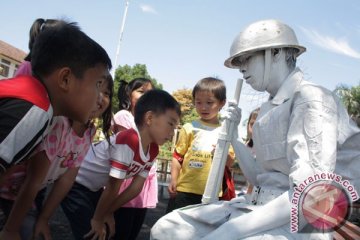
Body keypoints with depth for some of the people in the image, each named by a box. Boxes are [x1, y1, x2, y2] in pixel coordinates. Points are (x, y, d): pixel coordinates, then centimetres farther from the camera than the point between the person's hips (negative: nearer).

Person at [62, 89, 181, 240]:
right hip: (74, 182, -8)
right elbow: (113, 187, -25)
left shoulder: (152, 150, -5)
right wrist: (97, 219, -15)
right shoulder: (127, 142, -33)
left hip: (94, 188, 9)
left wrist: (107, 212, -2)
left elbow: (136, 187, -1)